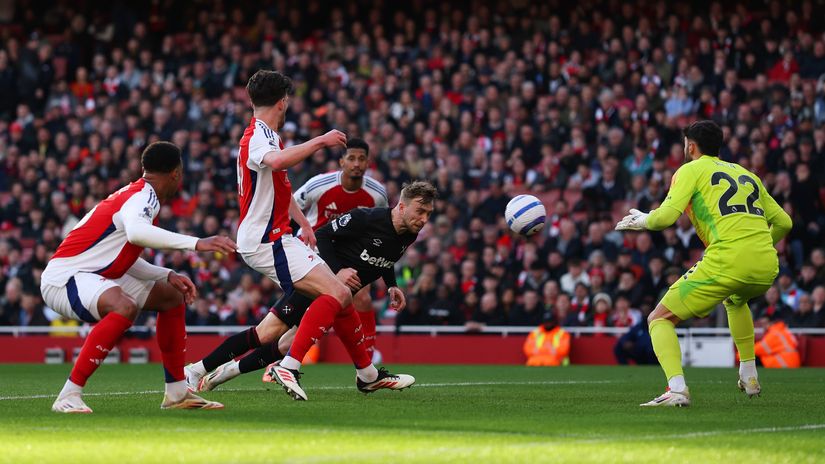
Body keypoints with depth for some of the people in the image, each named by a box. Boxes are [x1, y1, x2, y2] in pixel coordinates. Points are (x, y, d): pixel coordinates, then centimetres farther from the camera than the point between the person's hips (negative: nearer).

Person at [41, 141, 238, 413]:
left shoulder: (139, 194, 13)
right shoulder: (143, 197, -17)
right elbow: (136, 232, -41)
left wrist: (168, 276, 12)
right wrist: (195, 243, -41)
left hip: (94, 275, 11)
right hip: (63, 278, -11)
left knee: (171, 297, 16)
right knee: (125, 307, -37)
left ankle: (177, 394, 22)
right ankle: (69, 397, -33)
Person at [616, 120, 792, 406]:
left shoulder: (691, 170, 10)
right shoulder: (746, 174, 27)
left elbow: (665, 217, -4)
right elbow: (783, 222, 27)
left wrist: (643, 221, 17)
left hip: (727, 262, -6)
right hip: (767, 267, 6)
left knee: (660, 319, 5)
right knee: (736, 300, 41)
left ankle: (677, 388, -18)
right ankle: (749, 377, 34)